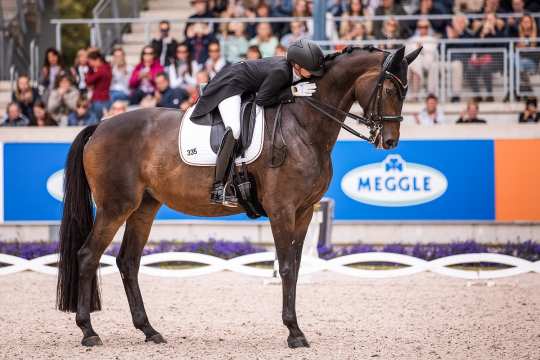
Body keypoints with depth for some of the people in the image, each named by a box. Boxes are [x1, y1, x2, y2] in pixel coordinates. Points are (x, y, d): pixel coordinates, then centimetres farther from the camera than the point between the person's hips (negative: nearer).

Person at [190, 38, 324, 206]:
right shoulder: (280, 72, -34)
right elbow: (262, 100, -27)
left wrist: (294, 91, -10)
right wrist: (293, 92, -29)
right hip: (231, 84, -10)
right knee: (234, 129, -29)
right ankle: (218, 189, -31)